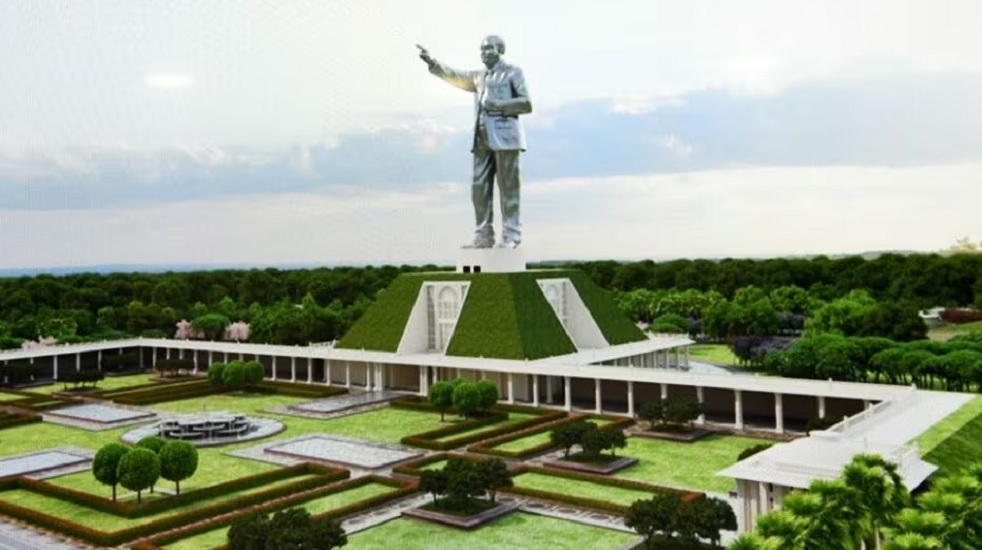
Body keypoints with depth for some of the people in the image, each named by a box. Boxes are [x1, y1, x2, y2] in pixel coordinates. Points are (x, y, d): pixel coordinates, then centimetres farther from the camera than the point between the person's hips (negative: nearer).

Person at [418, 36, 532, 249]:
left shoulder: (513, 73, 6)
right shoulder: (478, 77, 24)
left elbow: (526, 104, -3)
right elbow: (454, 76, 15)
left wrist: (498, 106, -12)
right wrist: (432, 62, 3)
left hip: (505, 137, -6)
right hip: (483, 139, 6)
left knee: (508, 188, -6)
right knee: (480, 189, 2)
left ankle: (511, 236, -4)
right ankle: (483, 235, 6)